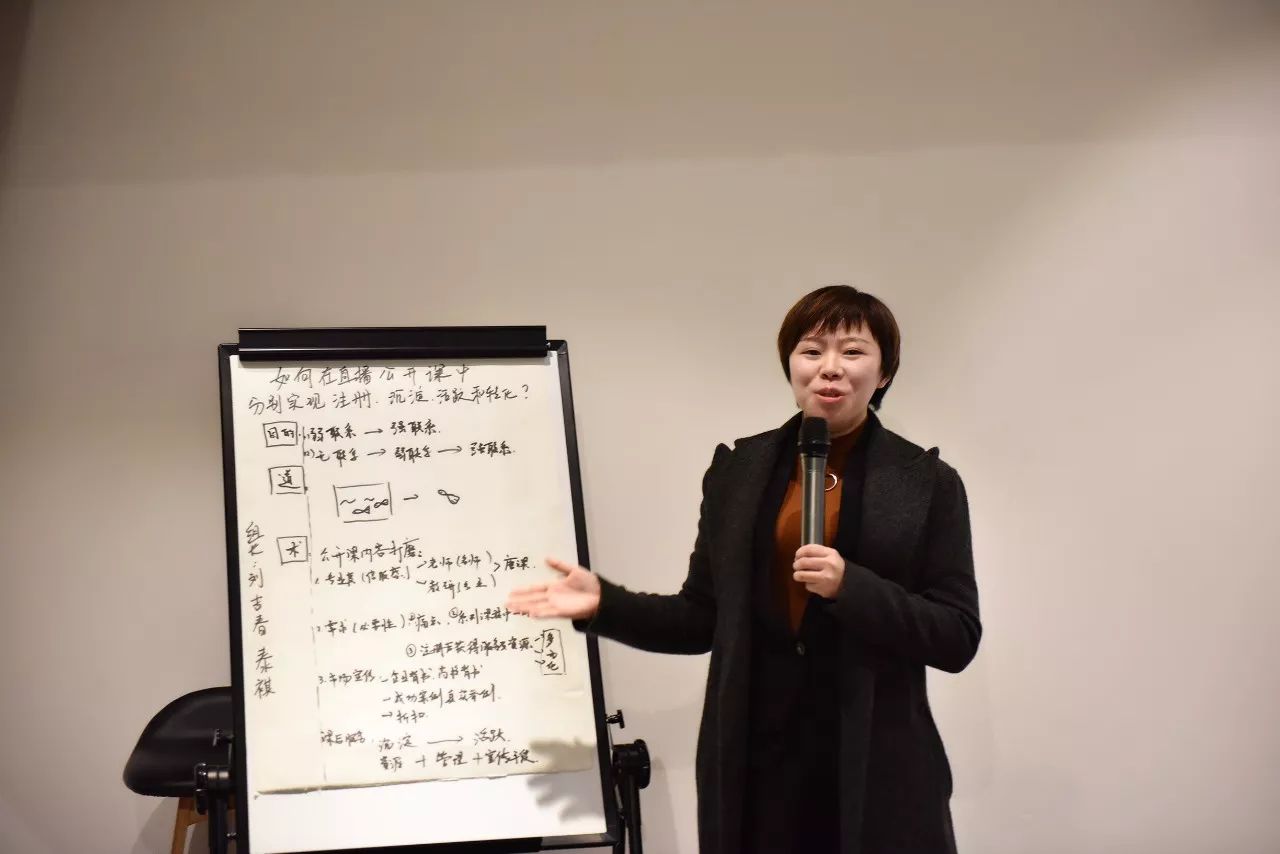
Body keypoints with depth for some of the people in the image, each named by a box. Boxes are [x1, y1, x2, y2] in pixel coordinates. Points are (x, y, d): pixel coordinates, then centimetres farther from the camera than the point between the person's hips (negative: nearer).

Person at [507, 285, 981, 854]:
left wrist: (850, 586, -18)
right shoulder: (738, 471, 5)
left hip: (876, 769, -2)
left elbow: (958, 638, -5)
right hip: (757, 762, 2)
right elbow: (703, 620, 8)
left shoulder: (928, 483, -1)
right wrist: (603, 603, -5)